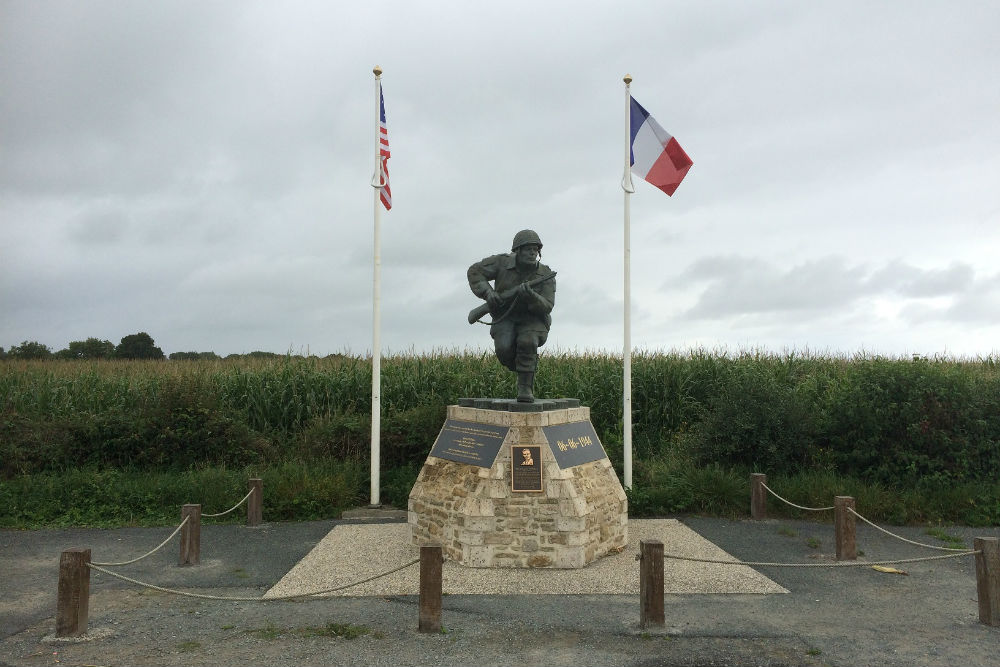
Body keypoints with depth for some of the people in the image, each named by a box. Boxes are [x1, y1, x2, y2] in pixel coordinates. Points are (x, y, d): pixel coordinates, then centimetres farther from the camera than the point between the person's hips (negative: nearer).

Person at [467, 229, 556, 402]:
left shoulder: (545, 275, -12)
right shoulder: (503, 262, -10)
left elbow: (546, 307, -17)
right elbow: (475, 271, -2)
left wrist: (530, 295, -37)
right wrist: (487, 292, -18)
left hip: (533, 320, -1)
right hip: (505, 318, 1)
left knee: (527, 342, -34)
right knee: (504, 349, -28)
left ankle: (525, 387, -21)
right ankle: (523, 370, 5)